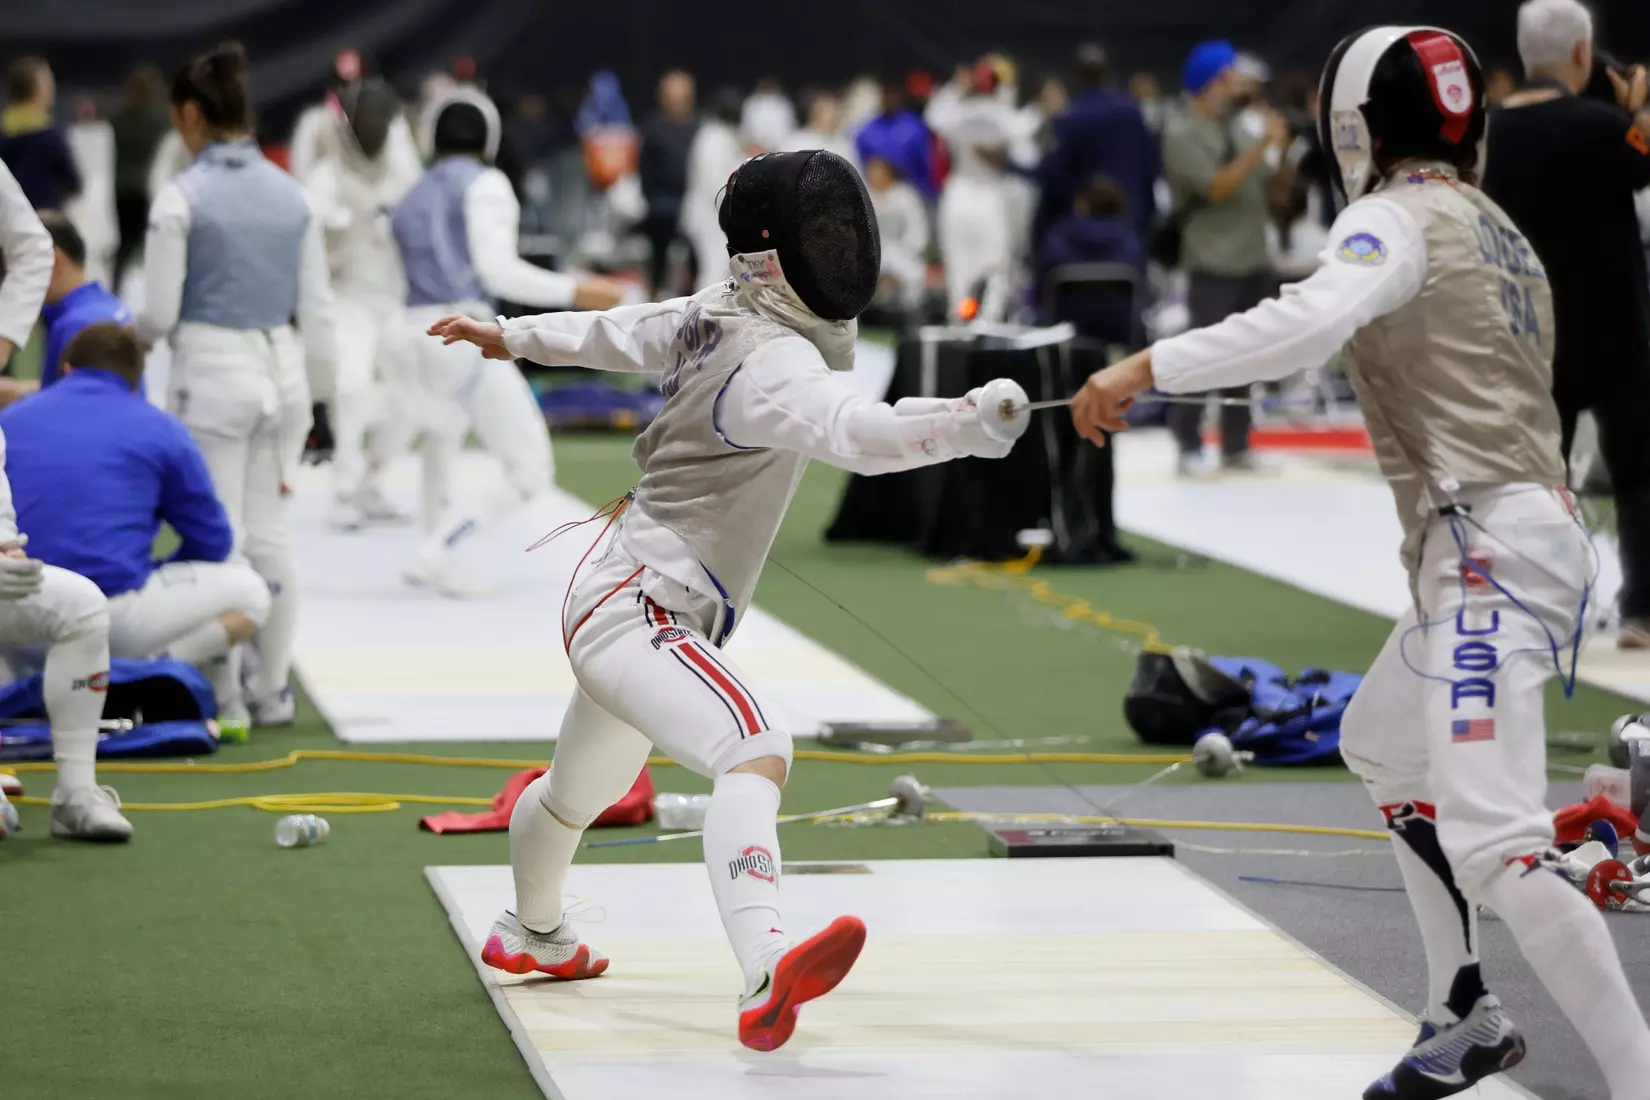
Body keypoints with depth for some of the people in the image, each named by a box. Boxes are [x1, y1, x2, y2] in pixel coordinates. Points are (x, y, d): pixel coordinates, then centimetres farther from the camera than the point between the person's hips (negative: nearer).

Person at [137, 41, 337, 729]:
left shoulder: (182, 197, -12)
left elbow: (159, 315, -10)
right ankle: (273, 691, 14)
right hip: (280, 370, 5)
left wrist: (131, 335, 13)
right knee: (271, 539, 11)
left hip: (210, 375, -5)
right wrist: (316, 399, 15)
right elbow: (317, 309, 6)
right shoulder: (290, 193, 4)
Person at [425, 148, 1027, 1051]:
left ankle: (530, 931, 63)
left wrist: (510, 337, 34)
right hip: (636, 614, -11)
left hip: (615, 600, 11)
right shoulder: (771, 361, -24)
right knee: (755, 755, -35)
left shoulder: (721, 312, 3)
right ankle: (766, 978, -56)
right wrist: (966, 423, -57)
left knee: (578, 791, 36)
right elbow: (855, 433, -43)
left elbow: (622, 332, 19)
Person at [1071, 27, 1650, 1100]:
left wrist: (1147, 368, -31)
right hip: (1509, 538, 10)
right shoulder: (1499, 235, 20)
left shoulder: (1400, 218, -7)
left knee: (1493, 846, -18)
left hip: (1485, 549, -10)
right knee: (1383, 748, 30)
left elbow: (1313, 319, -27)